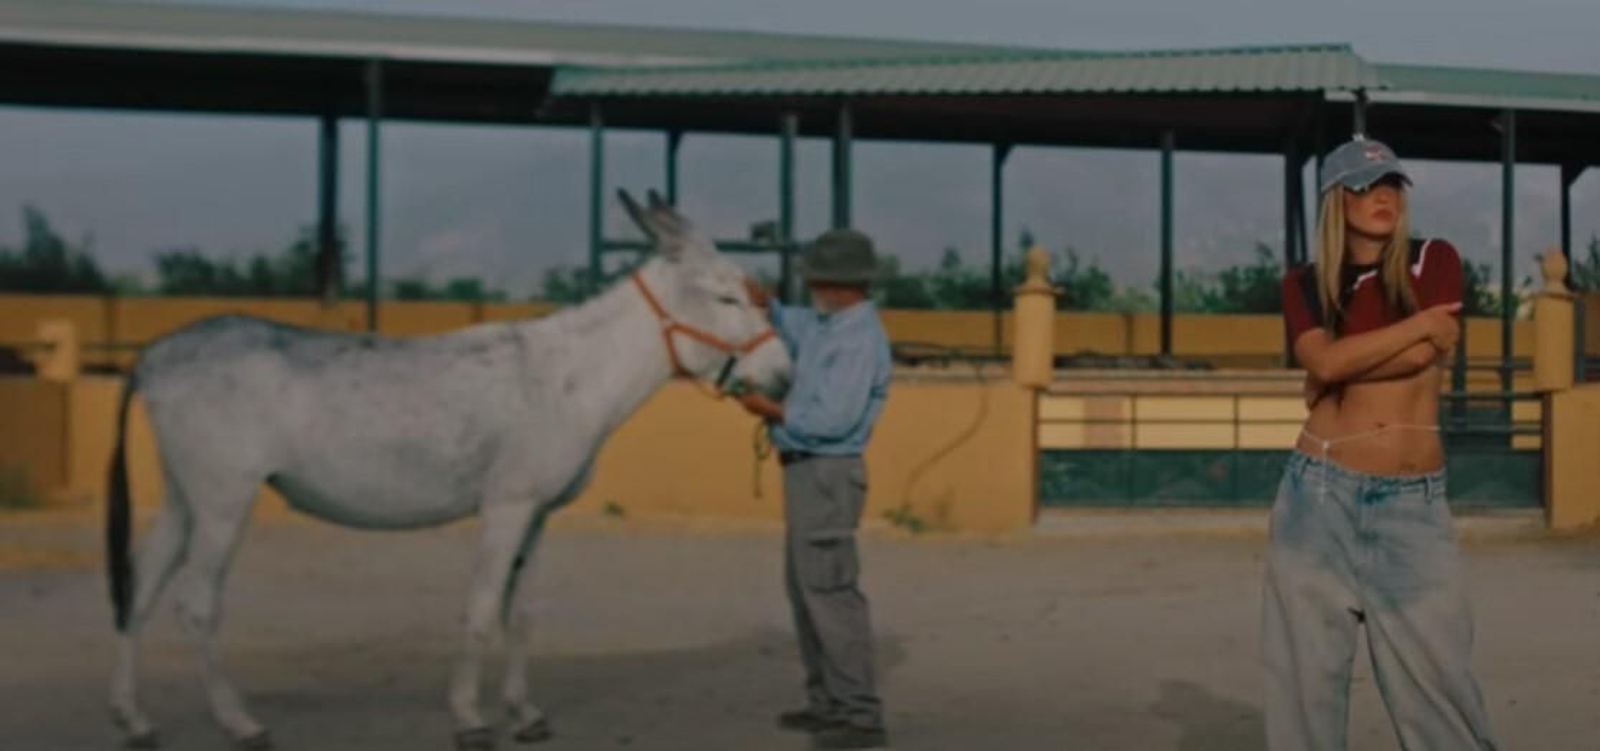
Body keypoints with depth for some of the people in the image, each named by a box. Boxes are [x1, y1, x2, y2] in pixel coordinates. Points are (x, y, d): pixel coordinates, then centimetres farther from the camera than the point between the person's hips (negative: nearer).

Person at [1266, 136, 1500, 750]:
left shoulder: (1434, 260, 6)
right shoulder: (1304, 283, 6)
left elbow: (1423, 356, -10)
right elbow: (1323, 360, -13)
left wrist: (1337, 370, -3)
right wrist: (1423, 321, -8)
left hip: (1413, 502, -1)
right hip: (1320, 494, 1)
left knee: (1436, 674, -2)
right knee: (1307, 670, 3)